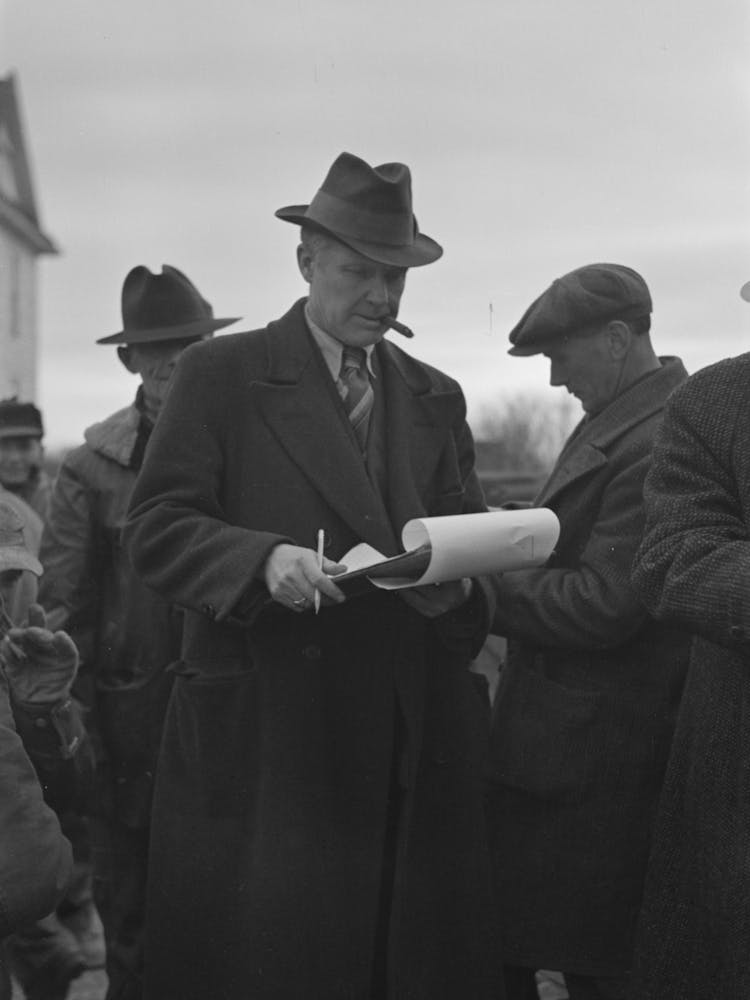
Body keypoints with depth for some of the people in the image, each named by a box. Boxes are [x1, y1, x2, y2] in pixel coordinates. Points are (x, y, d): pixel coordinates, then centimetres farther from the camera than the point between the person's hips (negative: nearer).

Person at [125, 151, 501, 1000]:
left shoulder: (435, 399, 17)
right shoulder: (221, 375, 2)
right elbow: (156, 529, -4)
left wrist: (456, 587, -9)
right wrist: (263, 559, -21)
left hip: (415, 742, 4)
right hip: (262, 736, -4)